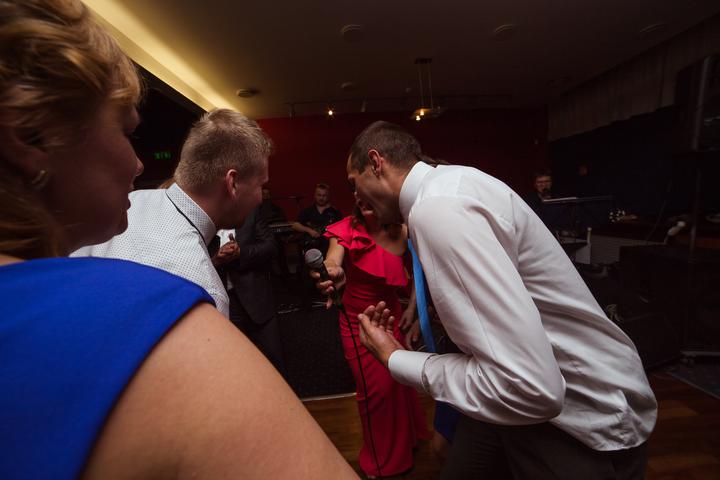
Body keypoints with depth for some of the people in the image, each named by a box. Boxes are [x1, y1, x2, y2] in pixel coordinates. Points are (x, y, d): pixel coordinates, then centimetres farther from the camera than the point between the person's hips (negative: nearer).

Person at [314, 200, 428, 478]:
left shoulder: (402, 232, -13)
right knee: (376, 388, 7)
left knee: (399, 378, 14)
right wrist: (333, 271, -61)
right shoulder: (347, 230, -20)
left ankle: (407, 437, 50)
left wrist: (412, 307, -2)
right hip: (358, 320, -2)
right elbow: (332, 259, -39)